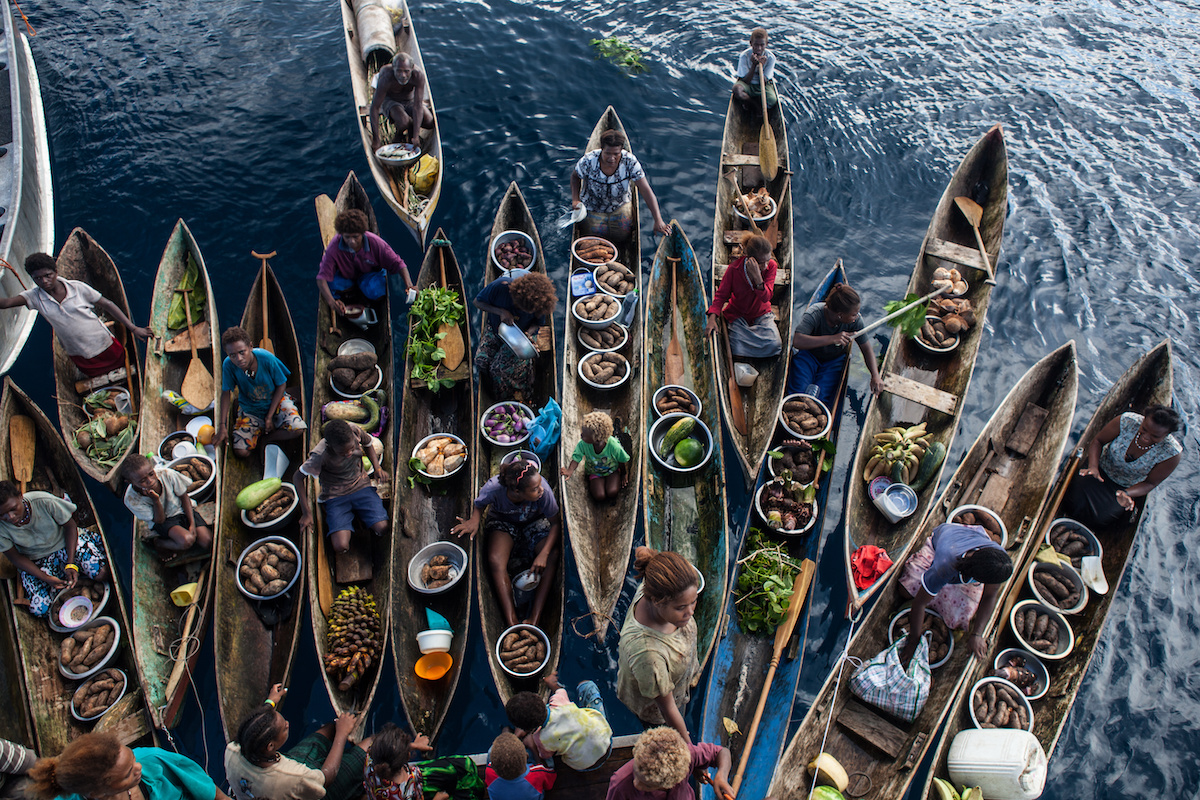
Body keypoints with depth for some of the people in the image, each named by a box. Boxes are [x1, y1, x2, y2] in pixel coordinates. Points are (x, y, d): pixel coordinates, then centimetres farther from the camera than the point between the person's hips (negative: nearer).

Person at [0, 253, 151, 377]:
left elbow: (107, 305, -7)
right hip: (80, 358, 2)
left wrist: (133, 328, -10)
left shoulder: (77, 288, -13)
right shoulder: (35, 296, -8)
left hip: (105, 345, -2)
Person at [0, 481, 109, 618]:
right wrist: (45, 578, -21)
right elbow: (15, 557, -8)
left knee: (101, 573, -25)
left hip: (64, 541, -2)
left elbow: (70, 525, -13)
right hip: (34, 561, 2)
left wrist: (71, 564, -21)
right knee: (39, 610, -14)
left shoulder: (44, 502, -29)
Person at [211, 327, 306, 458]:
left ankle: (267, 438, -1)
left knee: (297, 428, -29)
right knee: (240, 452, -14)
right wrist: (221, 426, -11)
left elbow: (281, 385, -13)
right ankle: (259, 432, 16)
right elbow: (226, 393, -9)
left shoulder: (267, 358, -28)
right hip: (249, 407, 1)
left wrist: (269, 416, -14)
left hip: (275, 401, -1)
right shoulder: (228, 365, -23)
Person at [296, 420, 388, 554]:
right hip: (335, 496, -3)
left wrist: (377, 468, -5)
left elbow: (367, 444, 9)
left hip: (361, 486, 3)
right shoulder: (320, 455, -27)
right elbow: (299, 477, -14)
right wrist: (306, 513, -14)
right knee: (341, 547, -19)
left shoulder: (355, 431, -16)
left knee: (383, 528, -18)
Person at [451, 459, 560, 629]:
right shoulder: (494, 487, -34)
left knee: (551, 558, -25)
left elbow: (555, 523, -21)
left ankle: (534, 619, -24)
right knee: (496, 561, -28)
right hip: (503, 522, 0)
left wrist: (544, 553, -32)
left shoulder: (544, 490, -35)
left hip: (535, 521, 1)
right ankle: (512, 622, -27)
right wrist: (474, 521, -29)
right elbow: (479, 505, -8)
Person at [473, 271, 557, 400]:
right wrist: (500, 311, -32)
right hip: (497, 330, 1)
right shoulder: (500, 286, -34)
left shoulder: (539, 304, -29)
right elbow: (478, 302, -17)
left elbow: (538, 323, -6)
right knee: (482, 359, -13)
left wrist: (528, 333, -29)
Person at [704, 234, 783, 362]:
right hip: (738, 315, -2)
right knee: (739, 351, -22)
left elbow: (766, 298, -23)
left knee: (775, 345, -21)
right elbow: (721, 295, -11)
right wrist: (712, 318, -26)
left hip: (761, 314, 2)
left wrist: (757, 276, -40)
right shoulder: (735, 268, -18)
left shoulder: (771, 266, -14)